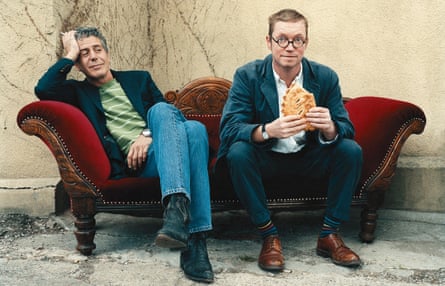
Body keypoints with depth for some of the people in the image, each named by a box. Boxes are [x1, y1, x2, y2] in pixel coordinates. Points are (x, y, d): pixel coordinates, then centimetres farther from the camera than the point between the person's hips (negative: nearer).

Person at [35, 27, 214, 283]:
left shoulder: (139, 79, 29)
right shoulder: (78, 91, 23)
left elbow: (169, 112, 16)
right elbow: (44, 90, 2)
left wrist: (149, 134, -4)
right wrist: (70, 54, 10)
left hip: (156, 148, 3)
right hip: (133, 163, -3)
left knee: (194, 127, -34)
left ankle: (176, 207, -50)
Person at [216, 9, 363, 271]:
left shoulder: (325, 77, -6)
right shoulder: (247, 76, -12)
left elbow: (347, 129, -9)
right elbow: (228, 129, -22)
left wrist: (330, 129, -36)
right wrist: (268, 131, -43)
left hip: (309, 158, 2)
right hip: (266, 159, -2)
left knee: (351, 150, -21)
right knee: (238, 152, -32)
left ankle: (329, 234, -9)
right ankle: (269, 235, -17)